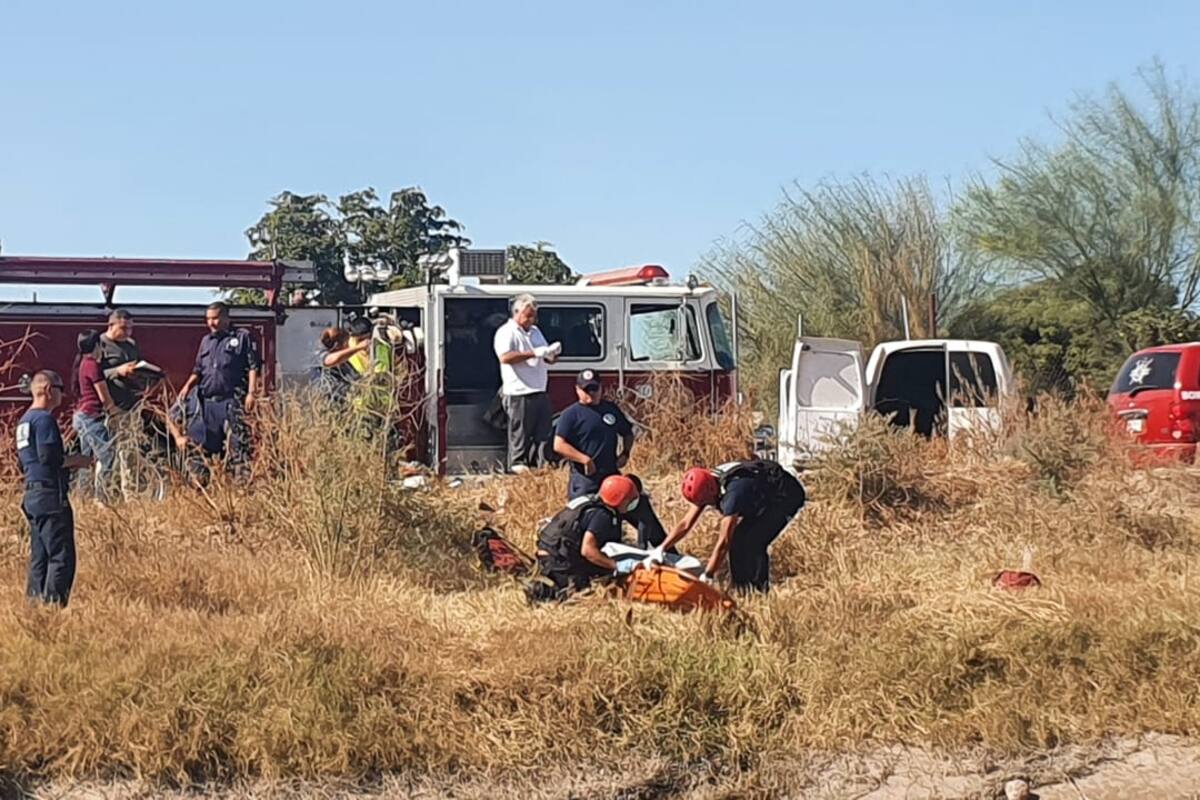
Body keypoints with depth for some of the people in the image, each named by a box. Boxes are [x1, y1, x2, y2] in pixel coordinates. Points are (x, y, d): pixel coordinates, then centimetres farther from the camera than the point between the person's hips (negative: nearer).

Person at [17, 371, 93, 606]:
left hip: (32, 494, 10)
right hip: (50, 494, -10)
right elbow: (49, 457, -21)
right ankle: (53, 604, -10)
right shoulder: (44, 419, -11)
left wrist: (71, 463, 17)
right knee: (61, 555, -8)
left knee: (40, 556, 12)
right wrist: (77, 460, -5)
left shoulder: (24, 420, 18)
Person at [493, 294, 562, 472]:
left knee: (544, 431, 6)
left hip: (540, 392, 8)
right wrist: (534, 353, -23)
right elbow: (505, 357, -22)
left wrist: (552, 353, 1)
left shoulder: (535, 332, 20)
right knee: (520, 431, -4)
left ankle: (543, 463, 11)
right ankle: (517, 464, 3)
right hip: (520, 393, -8)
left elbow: (547, 358, 26)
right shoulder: (506, 332, -6)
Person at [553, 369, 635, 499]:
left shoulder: (612, 409, 12)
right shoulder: (571, 414, -6)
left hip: (612, 475, 6)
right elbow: (559, 445, -14)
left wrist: (625, 454, 7)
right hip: (584, 478, -6)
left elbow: (628, 433, 25)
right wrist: (585, 459, -21)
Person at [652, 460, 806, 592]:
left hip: (786, 495, -9)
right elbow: (686, 524, -4)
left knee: (752, 542, -19)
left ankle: (760, 592, -9)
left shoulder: (734, 491, -37)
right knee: (739, 539, 0)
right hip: (766, 497, 9)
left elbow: (723, 542, -35)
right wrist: (661, 549, -13)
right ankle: (740, 589, 10)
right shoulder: (705, 484, -11)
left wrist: (706, 577, -32)